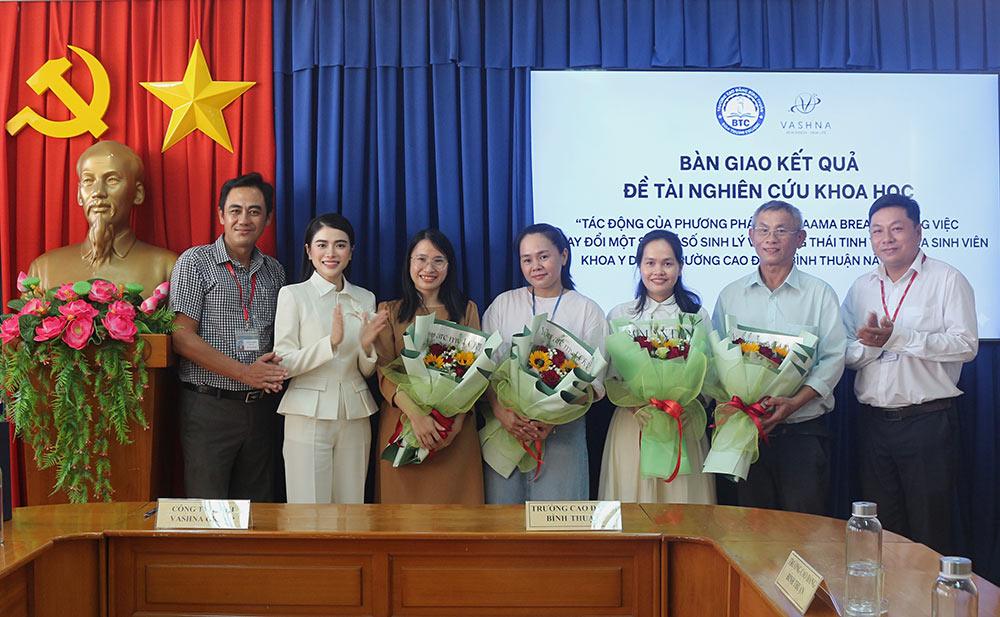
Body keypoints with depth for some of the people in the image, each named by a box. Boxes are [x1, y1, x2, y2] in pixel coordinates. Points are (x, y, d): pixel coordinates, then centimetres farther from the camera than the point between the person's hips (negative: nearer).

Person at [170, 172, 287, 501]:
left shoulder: (274, 270, 12)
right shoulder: (195, 262, -3)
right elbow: (182, 338, -10)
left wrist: (275, 366, -5)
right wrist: (245, 372, -14)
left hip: (260, 408, 5)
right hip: (208, 408, -4)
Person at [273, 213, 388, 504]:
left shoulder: (365, 299, 11)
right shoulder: (292, 295, 0)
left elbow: (366, 372, 14)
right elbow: (283, 364, -7)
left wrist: (366, 346, -8)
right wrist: (331, 342, -19)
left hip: (354, 416, 4)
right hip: (309, 413, -4)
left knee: (351, 501, 7)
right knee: (309, 509, -3)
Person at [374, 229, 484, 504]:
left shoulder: (467, 310, 12)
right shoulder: (389, 311, 9)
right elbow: (385, 374, -2)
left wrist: (458, 422, -11)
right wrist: (416, 415, -19)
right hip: (401, 420, 0)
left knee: (453, 497, 0)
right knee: (404, 497, 0)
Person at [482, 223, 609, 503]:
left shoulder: (587, 310, 6)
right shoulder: (503, 304, 10)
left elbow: (593, 380, -1)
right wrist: (502, 412, -15)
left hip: (562, 431, -1)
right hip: (506, 427, 1)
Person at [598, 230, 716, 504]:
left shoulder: (697, 314, 8)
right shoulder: (620, 315, 7)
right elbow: (609, 378, 2)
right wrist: (636, 407, -15)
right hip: (632, 424, 0)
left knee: (682, 500, 1)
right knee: (632, 510, 1)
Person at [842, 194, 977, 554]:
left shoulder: (947, 280, -1)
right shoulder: (861, 288, 13)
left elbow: (965, 346, -13)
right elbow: (845, 355, 7)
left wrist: (897, 337, -18)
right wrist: (870, 345, -14)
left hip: (928, 420, -4)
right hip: (873, 421, 5)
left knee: (928, 530, 2)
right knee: (881, 528, 12)